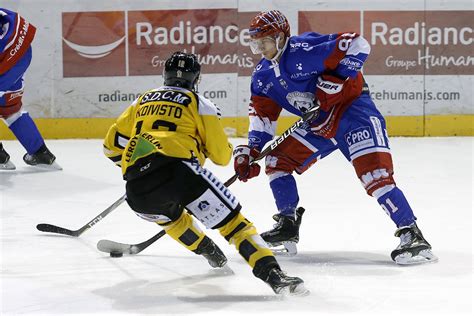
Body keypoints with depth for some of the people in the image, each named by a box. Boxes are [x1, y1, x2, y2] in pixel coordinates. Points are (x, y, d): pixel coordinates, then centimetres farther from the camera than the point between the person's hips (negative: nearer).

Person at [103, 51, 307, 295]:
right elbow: (221, 155, 15)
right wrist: (228, 151, 39)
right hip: (177, 169, -4)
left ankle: (210, 253, 41)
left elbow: (112, 145, 30)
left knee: (169, 215, 37)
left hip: (137, 190, 4)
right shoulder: (197, 103, 17)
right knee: (231, 218, -2)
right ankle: (271, 273, -18)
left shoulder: (143, 100, 30)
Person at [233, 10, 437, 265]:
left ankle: (412, 236, -24)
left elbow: (357, 45, -26)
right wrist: (251, 150, -1)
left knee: (374, 173, -23)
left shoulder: (303, 49, -22)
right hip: (319, 123, 9)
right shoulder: (262, 75, 5)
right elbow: (262, 114, 11)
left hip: (351, 107, -9)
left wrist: (336, 79, -28)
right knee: (277, 160, 7)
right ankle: (287, 226, 17)